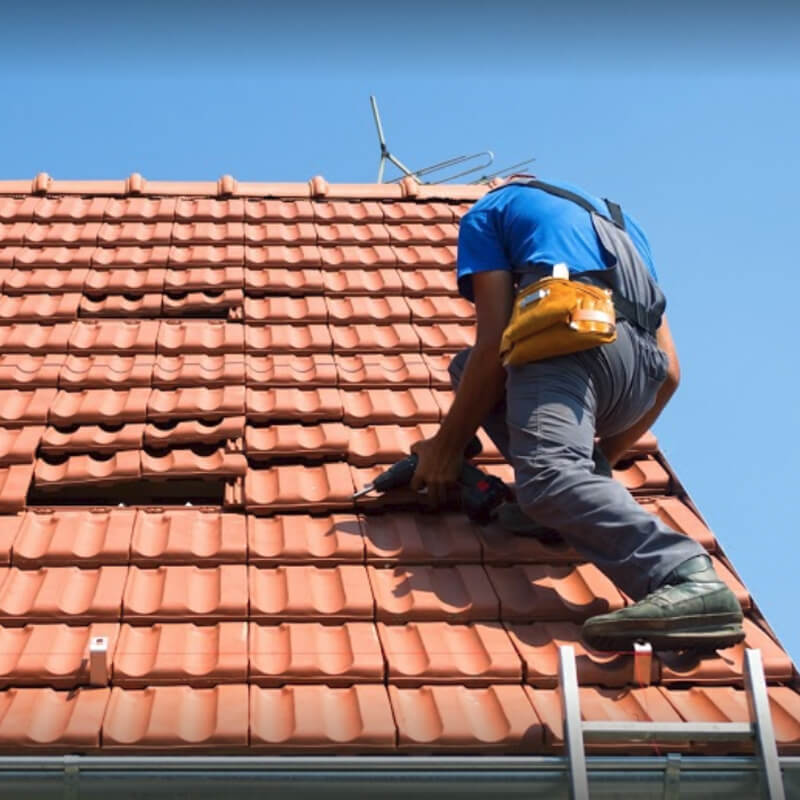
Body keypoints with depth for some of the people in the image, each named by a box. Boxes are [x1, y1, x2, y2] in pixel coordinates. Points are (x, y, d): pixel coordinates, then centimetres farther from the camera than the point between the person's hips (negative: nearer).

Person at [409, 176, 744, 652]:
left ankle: (689, 579, -52)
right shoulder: (618, 222, 39)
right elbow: (669, 372, 31)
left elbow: (495, 342, 7)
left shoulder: (489, 211, 23)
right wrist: (602, 458, 42)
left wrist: (448, 445, 16)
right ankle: (588, 493, 4)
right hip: (642, 369, 7)